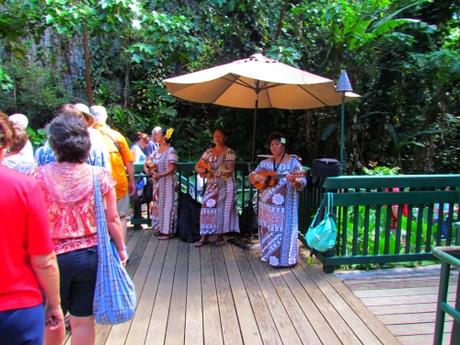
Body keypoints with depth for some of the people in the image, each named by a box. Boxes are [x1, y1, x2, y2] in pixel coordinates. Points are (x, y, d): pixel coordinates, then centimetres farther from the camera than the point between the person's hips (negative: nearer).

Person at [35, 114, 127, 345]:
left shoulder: (40, 176, -10)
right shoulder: (100, 176, -8)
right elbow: (112, 219, -5)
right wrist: (121, 248, 7)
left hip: (53, 256, 0)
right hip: (90, 255, 1)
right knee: (83, 320, 14)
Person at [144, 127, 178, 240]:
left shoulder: (171, 151, -12)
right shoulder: (156, 151, 11)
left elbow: (172, 168, -19)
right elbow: (147, 163, 14)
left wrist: (161, 175, -30)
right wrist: (147, 170, -7)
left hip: (167, 183, -8)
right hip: (157, 183, 8)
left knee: (166, 205, -2)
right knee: (157, 205, 13)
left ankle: (167, 231, 5)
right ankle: (159, 228, 24)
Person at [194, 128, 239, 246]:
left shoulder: (229, 152, -3)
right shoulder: (208, 152, 9)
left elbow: (229, 170, -12)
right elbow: (197, 166, 9)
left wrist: (210, 171, -19)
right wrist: (201, 170, -15)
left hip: (225, 185, -3)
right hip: (212, 184, 4)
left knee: (223, 209, 0)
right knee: (208, 208, -2)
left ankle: (220, 235, 12)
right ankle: (205, 237, 2)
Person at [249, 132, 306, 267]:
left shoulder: (293, 161, -8)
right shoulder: (265, 163, 9)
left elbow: (302, 183, -14)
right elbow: (251, 176, 10)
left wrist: (294, 180, -35)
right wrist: (258, 177, -12)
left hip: (284, 205, -6)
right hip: (267, 203, 6)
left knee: (283, 230, -3)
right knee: (267, 230, 13)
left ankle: (284, 259, 9)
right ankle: (268, 255, 29)